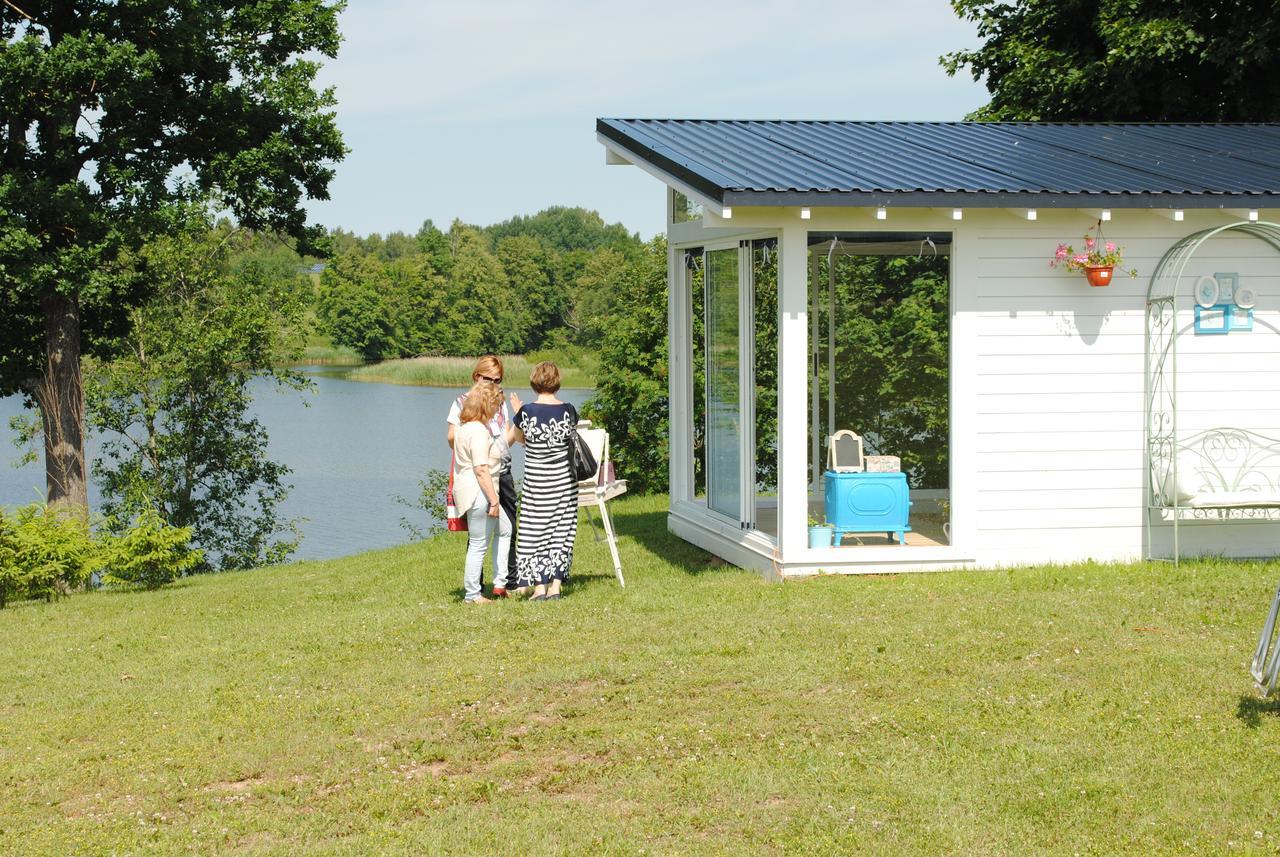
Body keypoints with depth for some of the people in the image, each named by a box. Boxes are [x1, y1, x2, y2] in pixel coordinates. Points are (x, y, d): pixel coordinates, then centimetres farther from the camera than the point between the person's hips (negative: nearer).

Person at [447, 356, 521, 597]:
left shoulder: (500, 403, 15)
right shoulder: (463, 402, 2)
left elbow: (507, 440, 12)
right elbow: (452, 439, -1)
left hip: (503, 472, 4)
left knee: (508, 528, 3)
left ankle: (506, 580, 10)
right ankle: (475, 584, 4)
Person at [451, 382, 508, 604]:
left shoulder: (464, 427, 15)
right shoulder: (479, 431, -18)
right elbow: (481, 469, -23)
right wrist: (494, 500, -21)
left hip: (468, 490, 11)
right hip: (478, 492, -11)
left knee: (504, 530, 21)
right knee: (479, 544, -3)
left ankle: (500, 581, 21)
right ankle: (472, 594, 3)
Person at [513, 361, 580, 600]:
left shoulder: (527, 412, -12)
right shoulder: (568, 410, -6)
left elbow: (519, 438, 6)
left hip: (536, 480, -2)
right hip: (564, 478, 2)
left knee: (535, 528, 6)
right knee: (561, 528, 9)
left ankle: (539, 586, 3)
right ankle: (556, 585, 8)